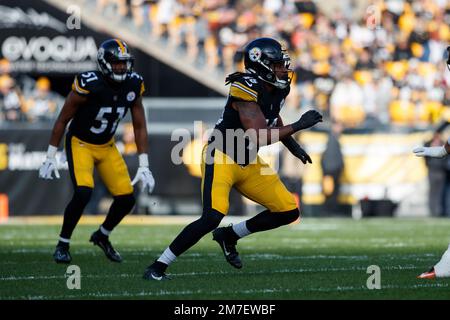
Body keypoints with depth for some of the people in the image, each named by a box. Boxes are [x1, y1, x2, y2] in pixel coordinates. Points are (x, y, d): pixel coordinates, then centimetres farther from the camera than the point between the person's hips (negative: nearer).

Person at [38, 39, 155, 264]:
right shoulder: (89, 85, -25)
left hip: (107, 146, 5)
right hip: (80, 144, -5)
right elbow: (62, 121, -15)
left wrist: (144, 167, -6)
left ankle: (102, 236, 26)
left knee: (126, 199, -2)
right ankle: (63, 244, -5)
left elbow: (140, 127, -2)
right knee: (83, 193, -26)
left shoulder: (133, 85, -10)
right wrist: (50, 158, -11)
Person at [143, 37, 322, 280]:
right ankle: (157, 268, -15)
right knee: (212, 218, -26)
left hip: (248, 164, 9)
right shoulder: (246, 90, -24)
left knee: (288, 212, 6)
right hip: (221, 157, -9)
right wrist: (298, 126, -24)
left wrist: (293, 146, 15)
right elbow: (258, 137, -29)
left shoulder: (276, 89, 2)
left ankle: (229, 236, 22)